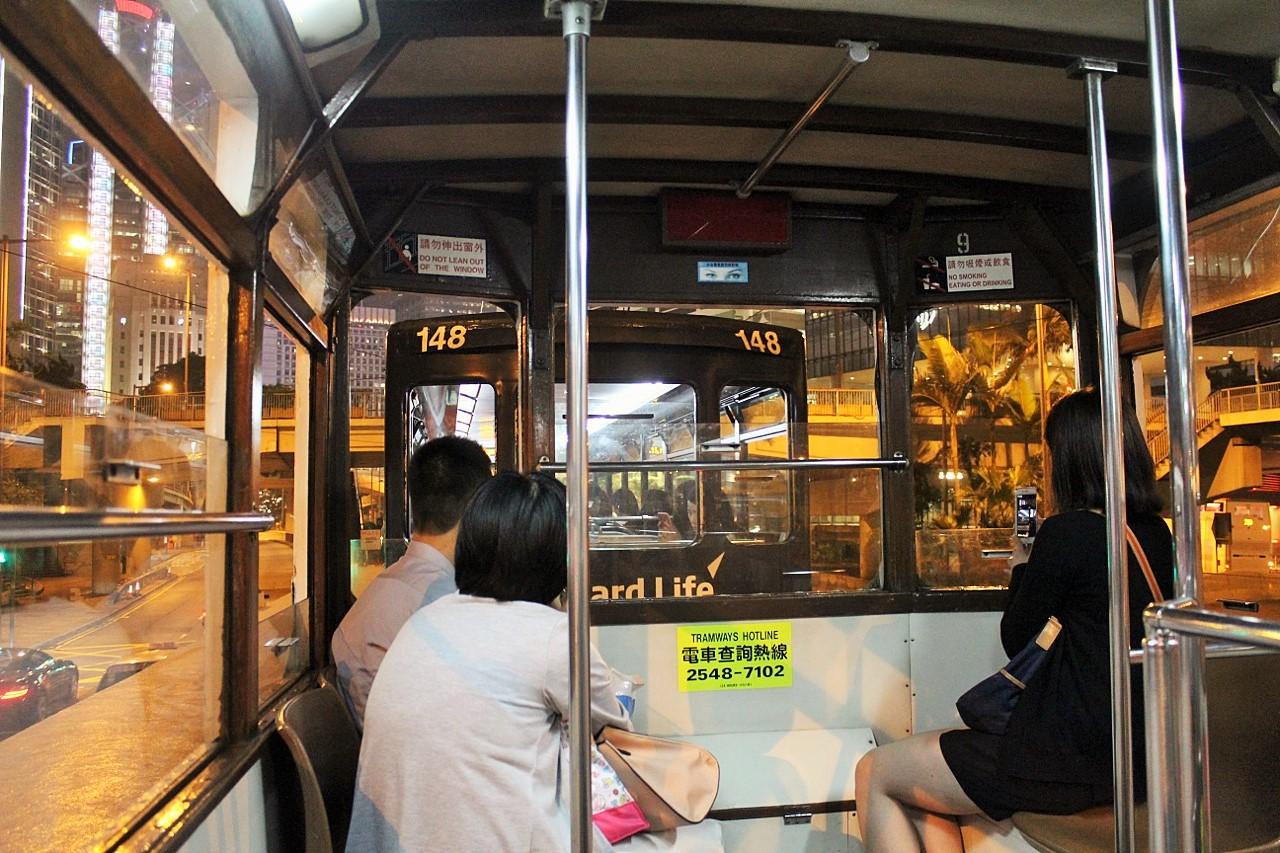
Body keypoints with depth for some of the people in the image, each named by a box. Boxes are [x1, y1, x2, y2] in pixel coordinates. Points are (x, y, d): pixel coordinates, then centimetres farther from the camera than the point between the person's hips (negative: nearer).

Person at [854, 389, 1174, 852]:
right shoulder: (1156, 534, 6)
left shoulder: (1066, 532, -19)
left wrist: (1022, 564, 9)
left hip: (1073, 761, -9)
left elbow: (1015, 640, -6)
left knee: (874, 774, 5)